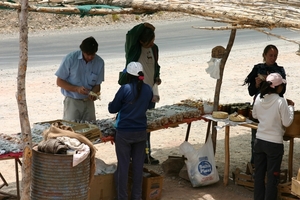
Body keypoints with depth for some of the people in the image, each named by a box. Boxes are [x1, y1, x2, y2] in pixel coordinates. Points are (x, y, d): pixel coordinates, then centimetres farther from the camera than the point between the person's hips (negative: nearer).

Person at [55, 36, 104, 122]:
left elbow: (97, 85, 5)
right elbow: (59, 82, -7)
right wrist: (76, 89, -21)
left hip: (88, 102, 3)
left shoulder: (99, 62, -4)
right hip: (72, 101, -3)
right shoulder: (70, 59, -12)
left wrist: (93, 93, -17)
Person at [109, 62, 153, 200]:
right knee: (138, 165, 11)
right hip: (141, 131, 4)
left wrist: (111, 104, 15)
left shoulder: (125, 89, -15)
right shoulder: (148, 89, -1)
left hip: (124, 132, -4)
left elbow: (112, 109, -6)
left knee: (123, 165, 4)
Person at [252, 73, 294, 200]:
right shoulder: (281, 101, -17)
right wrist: (290, 107, 1)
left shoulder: (259, 98, -3)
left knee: (259, 173, 15)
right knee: (272, 176, 6)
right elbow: (287, 122, -11)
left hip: (259, 141, 5)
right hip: (274, 143, -5)